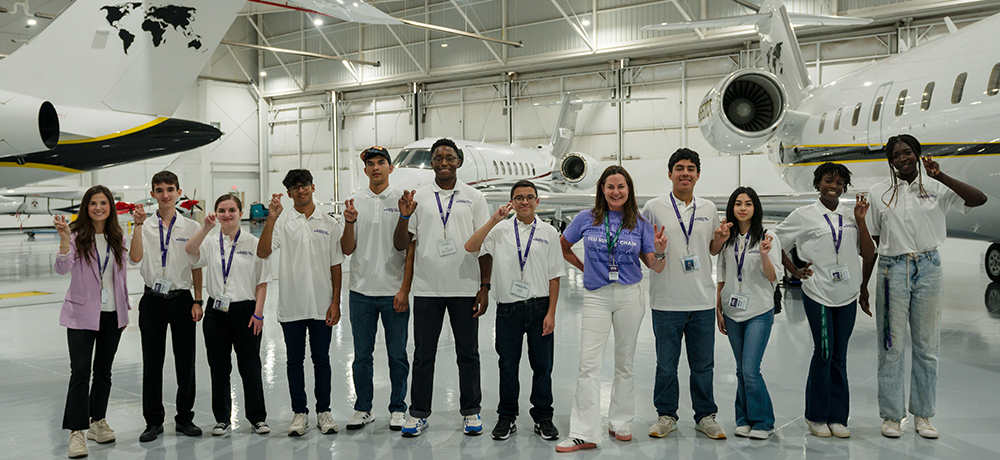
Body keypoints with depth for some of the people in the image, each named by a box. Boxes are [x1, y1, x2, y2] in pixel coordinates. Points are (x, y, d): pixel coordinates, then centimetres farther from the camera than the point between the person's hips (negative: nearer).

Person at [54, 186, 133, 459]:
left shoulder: (117, 238, 6)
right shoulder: (77, 236, -7)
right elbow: (62, 268, -20)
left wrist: (125, 308, 13)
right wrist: (64, 239, -34)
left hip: (112, 313, 4)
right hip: (82, 313, -4)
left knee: (104, 370, 13)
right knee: (80, 371, -7)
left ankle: (98, 421, 26)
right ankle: (77, 431, -2)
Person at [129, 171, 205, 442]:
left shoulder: (191, 227, 3)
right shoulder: (145, 227, 1)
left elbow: (196, 267, 5)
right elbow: (135, 258, -15)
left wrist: (198, 301, 0)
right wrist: (138, 224, -19)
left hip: (181, 299, 0)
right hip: (153, 300, 0)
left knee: (185, 361, 4)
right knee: (152, 363, 4)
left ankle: (185, 418, 18)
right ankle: (153, 421, 16)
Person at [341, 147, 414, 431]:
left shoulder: (402, 200, -1)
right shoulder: (355, 202, 7)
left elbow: (411, 249, -3)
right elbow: (347, 250, 5)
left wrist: (405, 290, -9)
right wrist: (349, 223, -13)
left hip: (394, 292, -2)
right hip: (361, 291, 3)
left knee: (397, 355, 5)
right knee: (362, 355, 9)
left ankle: (398, 409, 19)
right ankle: (363, 409, 22)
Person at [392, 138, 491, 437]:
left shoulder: (473, 197, 5)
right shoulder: (418, 197, 6)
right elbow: (400, 245, 5)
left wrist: (484, 287, -2)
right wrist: (404, 216, -13)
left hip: (465, 287, 0)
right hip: (427, 288, 1)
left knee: (468, 353, 8)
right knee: (423, 354, 7)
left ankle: (471, 412, 20)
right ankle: (418, 413, 18)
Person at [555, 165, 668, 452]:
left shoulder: (640, 223, 4)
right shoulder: (587, 219, 2)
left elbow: (656, 267, 3)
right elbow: (563, 247, 16)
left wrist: (660, 251, -17)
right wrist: (584, 268, 9)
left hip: (630, 296, 1)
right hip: (596, 297, -1)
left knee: (625, 363, 11)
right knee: (589, 364, -6)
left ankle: (620, 424, 24)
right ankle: (584, 434, -3)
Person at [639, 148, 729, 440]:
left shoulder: (709, 209, 9)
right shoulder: (654, 207, -1)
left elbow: (713, 250, 18)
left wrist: (721, 239, -2)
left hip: (703, 300, 3)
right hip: (667, 300, -2)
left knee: (703, 364, 10)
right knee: (666, 364, 7)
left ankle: (705, 415, 24)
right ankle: (666, 415, 23)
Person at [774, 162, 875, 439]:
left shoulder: (851, 217, 11)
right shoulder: (804, 215, 0)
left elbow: (869, 255, 4)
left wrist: (860, 220, -2)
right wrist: (794, 271, 0)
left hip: (847, 296, 4)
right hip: (818, 294, -4)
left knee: (839, 357, 7)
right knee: (824, 353, -4)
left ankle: (837, 417, 16)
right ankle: (816, 416, 10)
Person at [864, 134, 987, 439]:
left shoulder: (935, 189, 4)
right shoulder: (879, 193, 4)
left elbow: (979, 199, -10)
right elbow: (872, 243, 5)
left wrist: (941, 176, -16)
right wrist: (863, 284, 4)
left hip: (928, 268, 1)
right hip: (892, 268, -1)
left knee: (927, 346, 7)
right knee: (891, 345, 1)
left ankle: (922, 414, 19)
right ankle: (891, 415, 12)